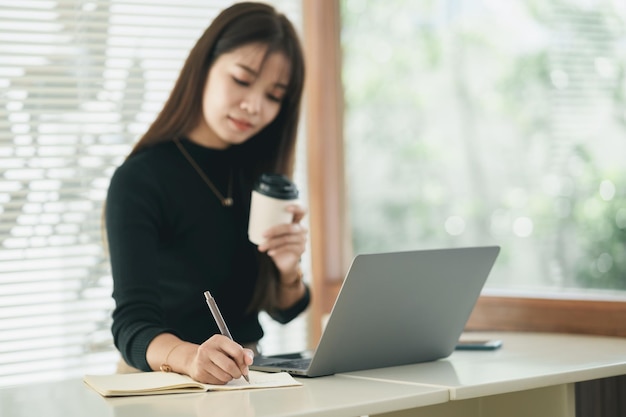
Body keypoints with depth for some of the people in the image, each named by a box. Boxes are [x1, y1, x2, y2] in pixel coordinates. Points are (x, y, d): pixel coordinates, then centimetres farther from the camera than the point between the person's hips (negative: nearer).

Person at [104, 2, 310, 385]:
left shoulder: (259, 172, 7)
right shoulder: (139, 181, -12)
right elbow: (133, 323, -23)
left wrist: (289, 270, -9)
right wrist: (190, 357, -43)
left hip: (245, 378, 4)